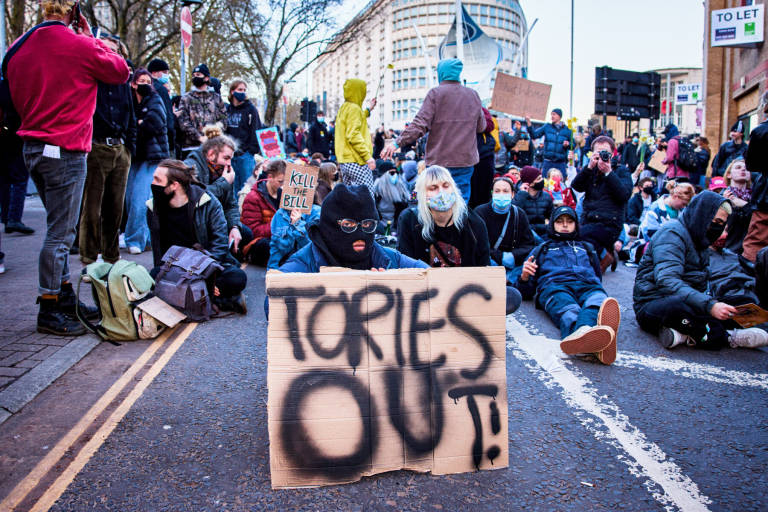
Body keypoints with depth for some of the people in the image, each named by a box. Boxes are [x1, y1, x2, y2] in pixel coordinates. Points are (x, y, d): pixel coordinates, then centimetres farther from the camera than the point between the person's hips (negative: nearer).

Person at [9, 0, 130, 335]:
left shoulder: (21, 51, 9)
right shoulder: (80, 45, -11)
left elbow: (17, 101, 16)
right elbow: (121, 71, 3)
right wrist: (89, 34, 9)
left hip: (32, 148, 8)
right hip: (65, 151, -8)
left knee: (59, 228, 16)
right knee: (60, 234, -2)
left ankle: (65, 298, 25)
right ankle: (49, 311, 5)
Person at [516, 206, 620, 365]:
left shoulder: (587, 248, 43)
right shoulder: (541, 250, 35)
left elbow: (598, 277, 41)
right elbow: (525, 292, 26)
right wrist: (524, 277, 2)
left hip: (588, 285, 2)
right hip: (554, 286, -1)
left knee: (597, 304, -40)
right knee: (569, 310, -41)